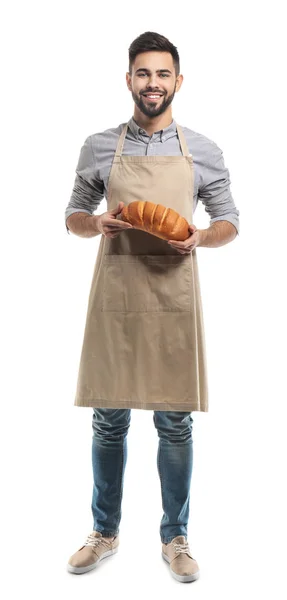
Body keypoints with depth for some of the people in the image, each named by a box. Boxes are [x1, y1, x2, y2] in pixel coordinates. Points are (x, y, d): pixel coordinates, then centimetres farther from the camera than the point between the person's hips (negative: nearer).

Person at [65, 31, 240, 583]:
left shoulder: (203, 152, 6)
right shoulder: (99, 147, 7)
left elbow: (229, 221, 11)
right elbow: (73, 215, 13)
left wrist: (200, 237, -11)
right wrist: (98, 224, -10)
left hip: (173, 294, 0)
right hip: (114, 293, 1)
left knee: (175, 422, 6)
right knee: (108, 419, 8)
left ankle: (175, 537, 25)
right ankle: (104, 532, 28)